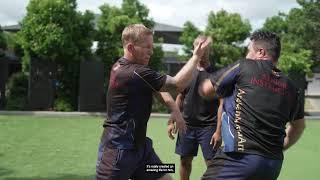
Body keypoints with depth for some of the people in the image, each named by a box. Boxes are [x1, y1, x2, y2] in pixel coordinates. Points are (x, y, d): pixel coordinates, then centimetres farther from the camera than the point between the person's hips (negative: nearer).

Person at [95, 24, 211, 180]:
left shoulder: (121, 66, 8)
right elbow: (177, 84, -18)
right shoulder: (135, 73, -22)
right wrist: (196, 55, -11)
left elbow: (157, 85, 13)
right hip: (118, 148, -10)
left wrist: (174, 108, 1)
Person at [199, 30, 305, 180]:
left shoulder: (244, 67, -3)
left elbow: (204, 90, 4)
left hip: (240, 158, -7)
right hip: (274, 165, 7)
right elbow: (299, 126, 26)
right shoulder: (290, 87, 12)